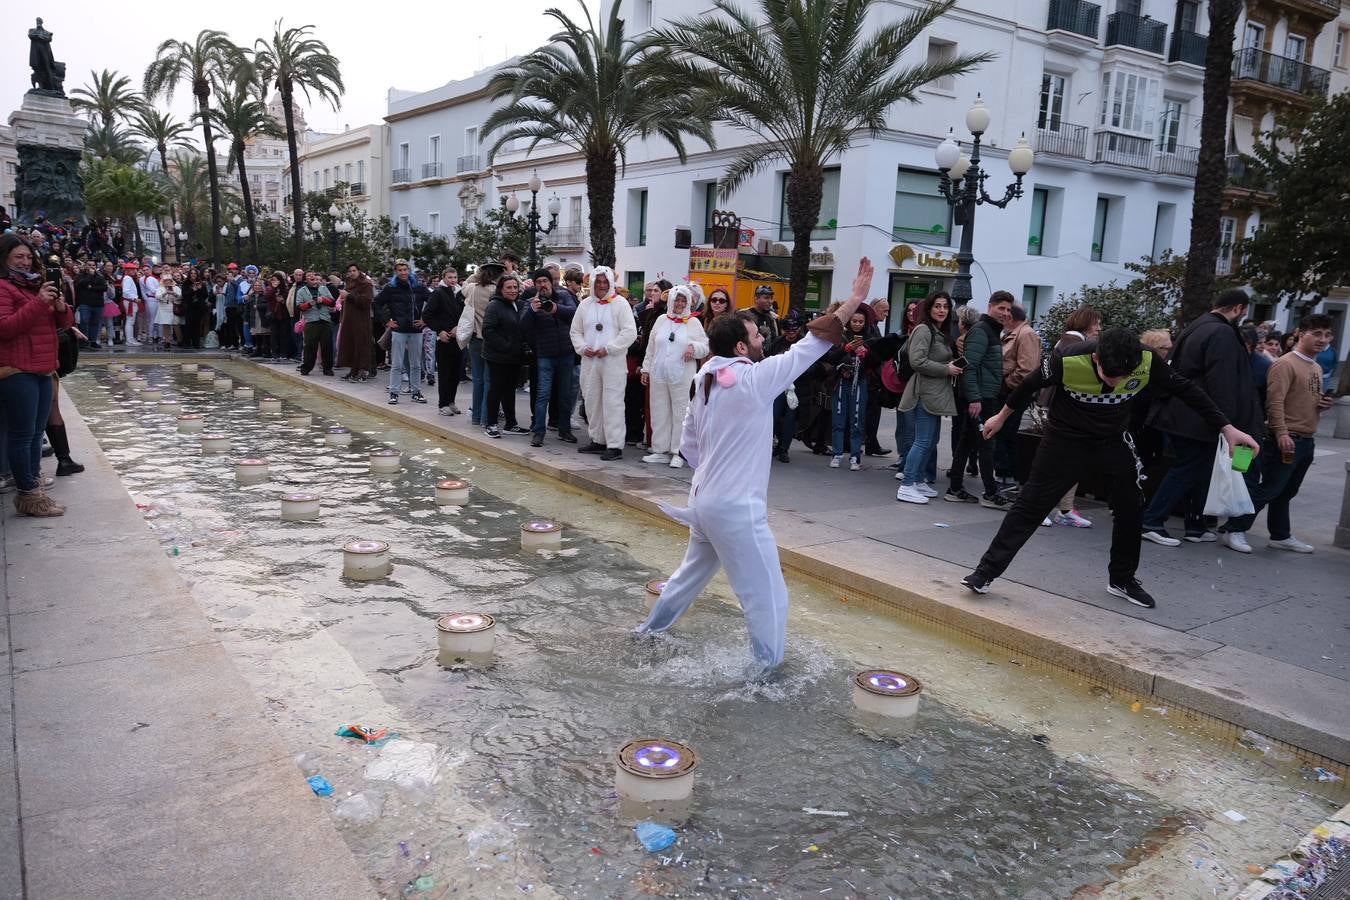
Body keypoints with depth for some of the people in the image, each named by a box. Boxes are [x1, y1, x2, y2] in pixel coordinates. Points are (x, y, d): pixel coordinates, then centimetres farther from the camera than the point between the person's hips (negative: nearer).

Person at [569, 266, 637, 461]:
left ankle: (615, 445, -5)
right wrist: (583, 347, -3)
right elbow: (575, 331, 16)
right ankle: (598, 440, 23)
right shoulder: (585, 304, 13)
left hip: (613, 361, -6)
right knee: (592, 401, 11)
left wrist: (608, 349, -14)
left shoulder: (620, 303, -2)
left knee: (612, 403, -7)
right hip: (589, 361, 6)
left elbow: (630, 332, -10)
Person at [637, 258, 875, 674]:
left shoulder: (705, 382, 5)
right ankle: (767, 669, 10)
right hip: (737, 507, -9)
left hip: (704, 498, 9)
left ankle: (653, 627, 45)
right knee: (768, 596, 3)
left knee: (695, 570, 30)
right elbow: (810, 347, -18)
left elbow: (688, 444, 13)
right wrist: (855, 299, -16)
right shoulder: (753, 379, -18)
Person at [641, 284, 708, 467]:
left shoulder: (693, 322, 2)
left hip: (681, 376, -4)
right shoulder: (662, 320, 11)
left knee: (680, 413, -2)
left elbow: (705, 347, 2)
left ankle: (677, 452, 4)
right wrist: (646, 369, 12)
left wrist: (694, 347, -19)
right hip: (658, 375, 4)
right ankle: (660, 450, 16)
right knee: (659, 412, 7)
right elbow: (651, 347, 15)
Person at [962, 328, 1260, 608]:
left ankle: (1121, 579, 26)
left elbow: (1186, 389, -7)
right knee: (1031, 505, -6)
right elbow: (1031, 384, -11)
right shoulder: (1068, 361, -30)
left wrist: (1226, 429, -7)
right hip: (1065, 440, -3)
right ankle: (987, 570, -1)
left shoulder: (1147, 362, -23)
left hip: (1113, 443, 4)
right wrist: (1001, 417, 3)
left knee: (1132, 509, 7)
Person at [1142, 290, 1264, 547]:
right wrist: (1226, 422, -21)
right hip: (1199, 419, -10)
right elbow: (1222, 383, -23)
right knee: (1186, 471, -3)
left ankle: (1196, 527, 22)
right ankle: (1151, 522, -3)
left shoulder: (1196, 328, 15)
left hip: (1181, 415, 10)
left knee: (1197, 470, 16)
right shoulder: (1223, 334, -15)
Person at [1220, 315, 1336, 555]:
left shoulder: (1317, 368, 17)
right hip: (1286, 440, -8)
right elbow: (1275, 402, -20)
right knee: (1268, 489, -7)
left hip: (1307, 442, 8)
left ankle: (1281, 536, 23)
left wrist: (1324, 403, 7)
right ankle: (1234, 530, -2)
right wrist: (1281, 434, -27)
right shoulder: (1285, 364, -12)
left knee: (1286, 492, 15)